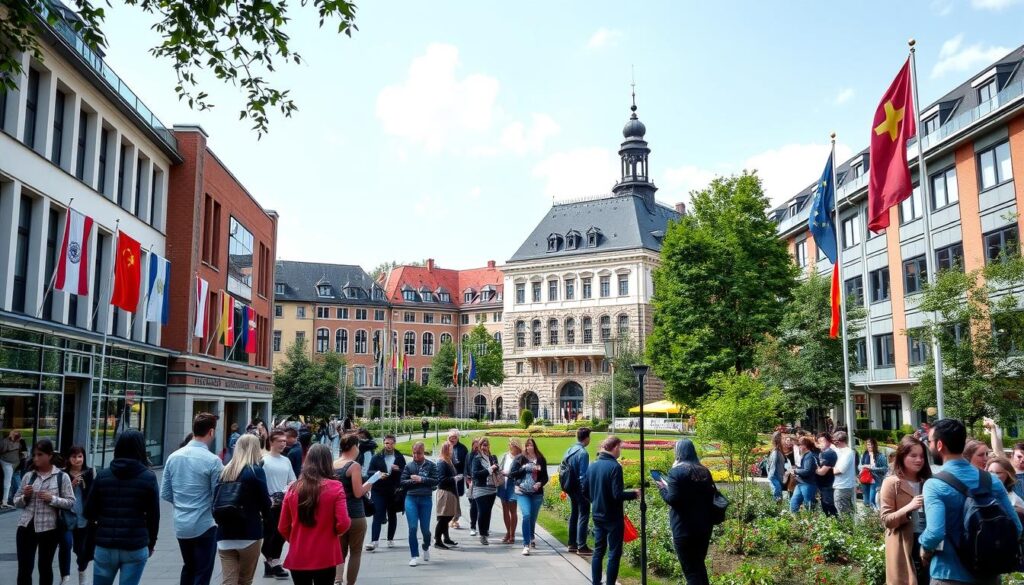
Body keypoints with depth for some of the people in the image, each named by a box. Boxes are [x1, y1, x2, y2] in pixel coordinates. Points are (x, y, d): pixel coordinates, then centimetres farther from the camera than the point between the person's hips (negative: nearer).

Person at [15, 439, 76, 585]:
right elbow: (16, 502, 10)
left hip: (49, 529, -2)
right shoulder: (28, 476, 4)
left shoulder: (62, 477, -5)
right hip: (26, 528, 2)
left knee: (45, 567, 11)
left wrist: (52, 498, -18)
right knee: (24, 568, 2)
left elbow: (71, 502, -4)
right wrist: (25, 496, -11)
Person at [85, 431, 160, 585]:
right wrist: (151, 543, 11)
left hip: (105, 546, 2)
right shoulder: (148, 477, -5)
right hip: (136, 547, -2)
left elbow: (89, 512, 4)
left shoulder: (102, 475, 1)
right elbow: (154, 515, -2)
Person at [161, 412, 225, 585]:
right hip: (204, 526, -6)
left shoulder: (173, 457, 1)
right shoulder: (212, 461, -17)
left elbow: (165, 494, 6)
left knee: (188, 568, 25)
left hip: (180, 525, 6)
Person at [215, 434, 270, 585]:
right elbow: (265, 502, -5)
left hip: (225, 533, 4)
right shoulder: (256, 471, -7)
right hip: (249, 533, -4)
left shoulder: (225, 471, 8)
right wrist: (265, 516, 16)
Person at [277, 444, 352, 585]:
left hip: (297, 558, 3)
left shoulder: (293, 488, -1)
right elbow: (343, 525, -14)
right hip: (325, 558, -3)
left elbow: (282, 528, 4)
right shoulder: (335, 487, -10)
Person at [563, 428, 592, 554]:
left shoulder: (569, 450, 7)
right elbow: (583, 475, -19)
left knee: (573, 515, 15)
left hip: (571, 489, 8)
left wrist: (566, 488, 17)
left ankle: (572, 544, 21)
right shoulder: (583, 453, -18)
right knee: (583, 516, -2)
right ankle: (581, 546, -1)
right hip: (581, 490, -8)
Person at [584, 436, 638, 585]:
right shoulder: (614, 466, -18)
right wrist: (634, 494, -7)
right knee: (614, 553, 3)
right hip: (612, 517, -7)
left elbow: (585, 491, 10)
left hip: (597, 515, 7)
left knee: (598, 550, 16)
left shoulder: (592, 466, 4)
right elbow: (617, 495, -22)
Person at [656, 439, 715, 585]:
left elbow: (673, 499, -19)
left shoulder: (676, 471, -13)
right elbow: (711, 497, 15)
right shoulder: (704, 471, 9)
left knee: (690, 570, 0)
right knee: (700, 566, 21)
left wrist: (663, 489, -1)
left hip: (684, 529, -7)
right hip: (704, 527, 7)